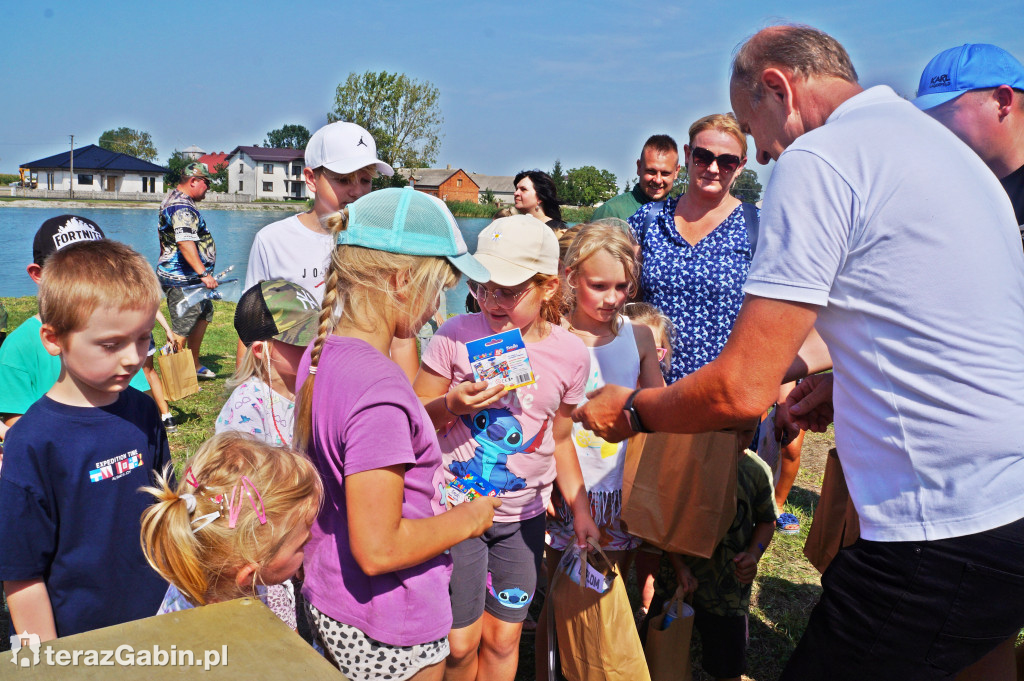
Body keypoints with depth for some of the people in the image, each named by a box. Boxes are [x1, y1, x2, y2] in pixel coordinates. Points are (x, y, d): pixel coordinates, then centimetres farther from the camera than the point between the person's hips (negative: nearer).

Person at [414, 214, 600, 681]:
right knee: (460, 643, 6)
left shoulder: (570, 354, -5)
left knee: (502, 638, 12)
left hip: (523, 515, 2)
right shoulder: (456, 336, -12)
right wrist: (451, 405, -24)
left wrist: (579, 508, 9)